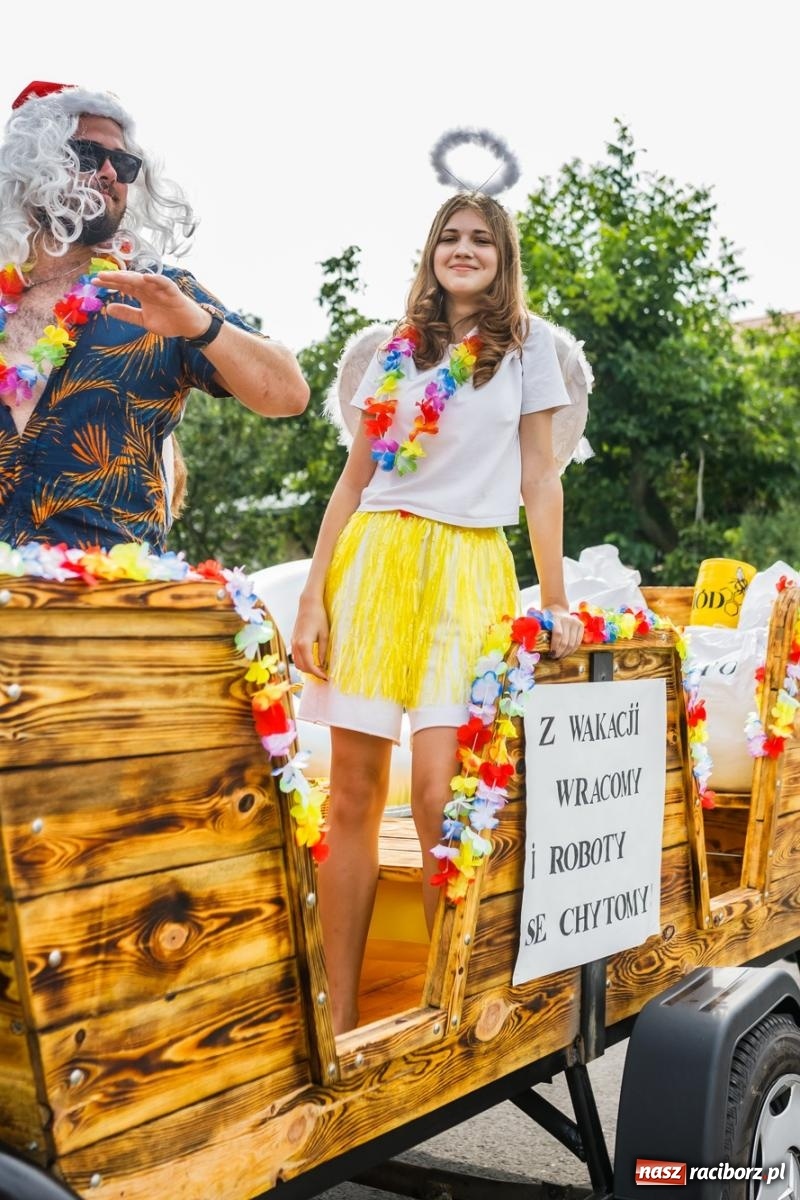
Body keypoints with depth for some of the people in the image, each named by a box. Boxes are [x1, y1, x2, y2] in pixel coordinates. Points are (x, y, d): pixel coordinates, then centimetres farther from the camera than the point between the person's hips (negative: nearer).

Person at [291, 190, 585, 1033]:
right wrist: (312, 598, 4)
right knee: (353, 793, -1)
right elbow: (352, 481, 12)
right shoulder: (399, 350, 15)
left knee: (438, 796, -12)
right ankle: (339, 1013, 8)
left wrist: (555, 601, 2)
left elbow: (540, 480, 7)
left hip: (470, 569, -2)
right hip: (376, 559, 2)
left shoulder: (526, 342, 10)